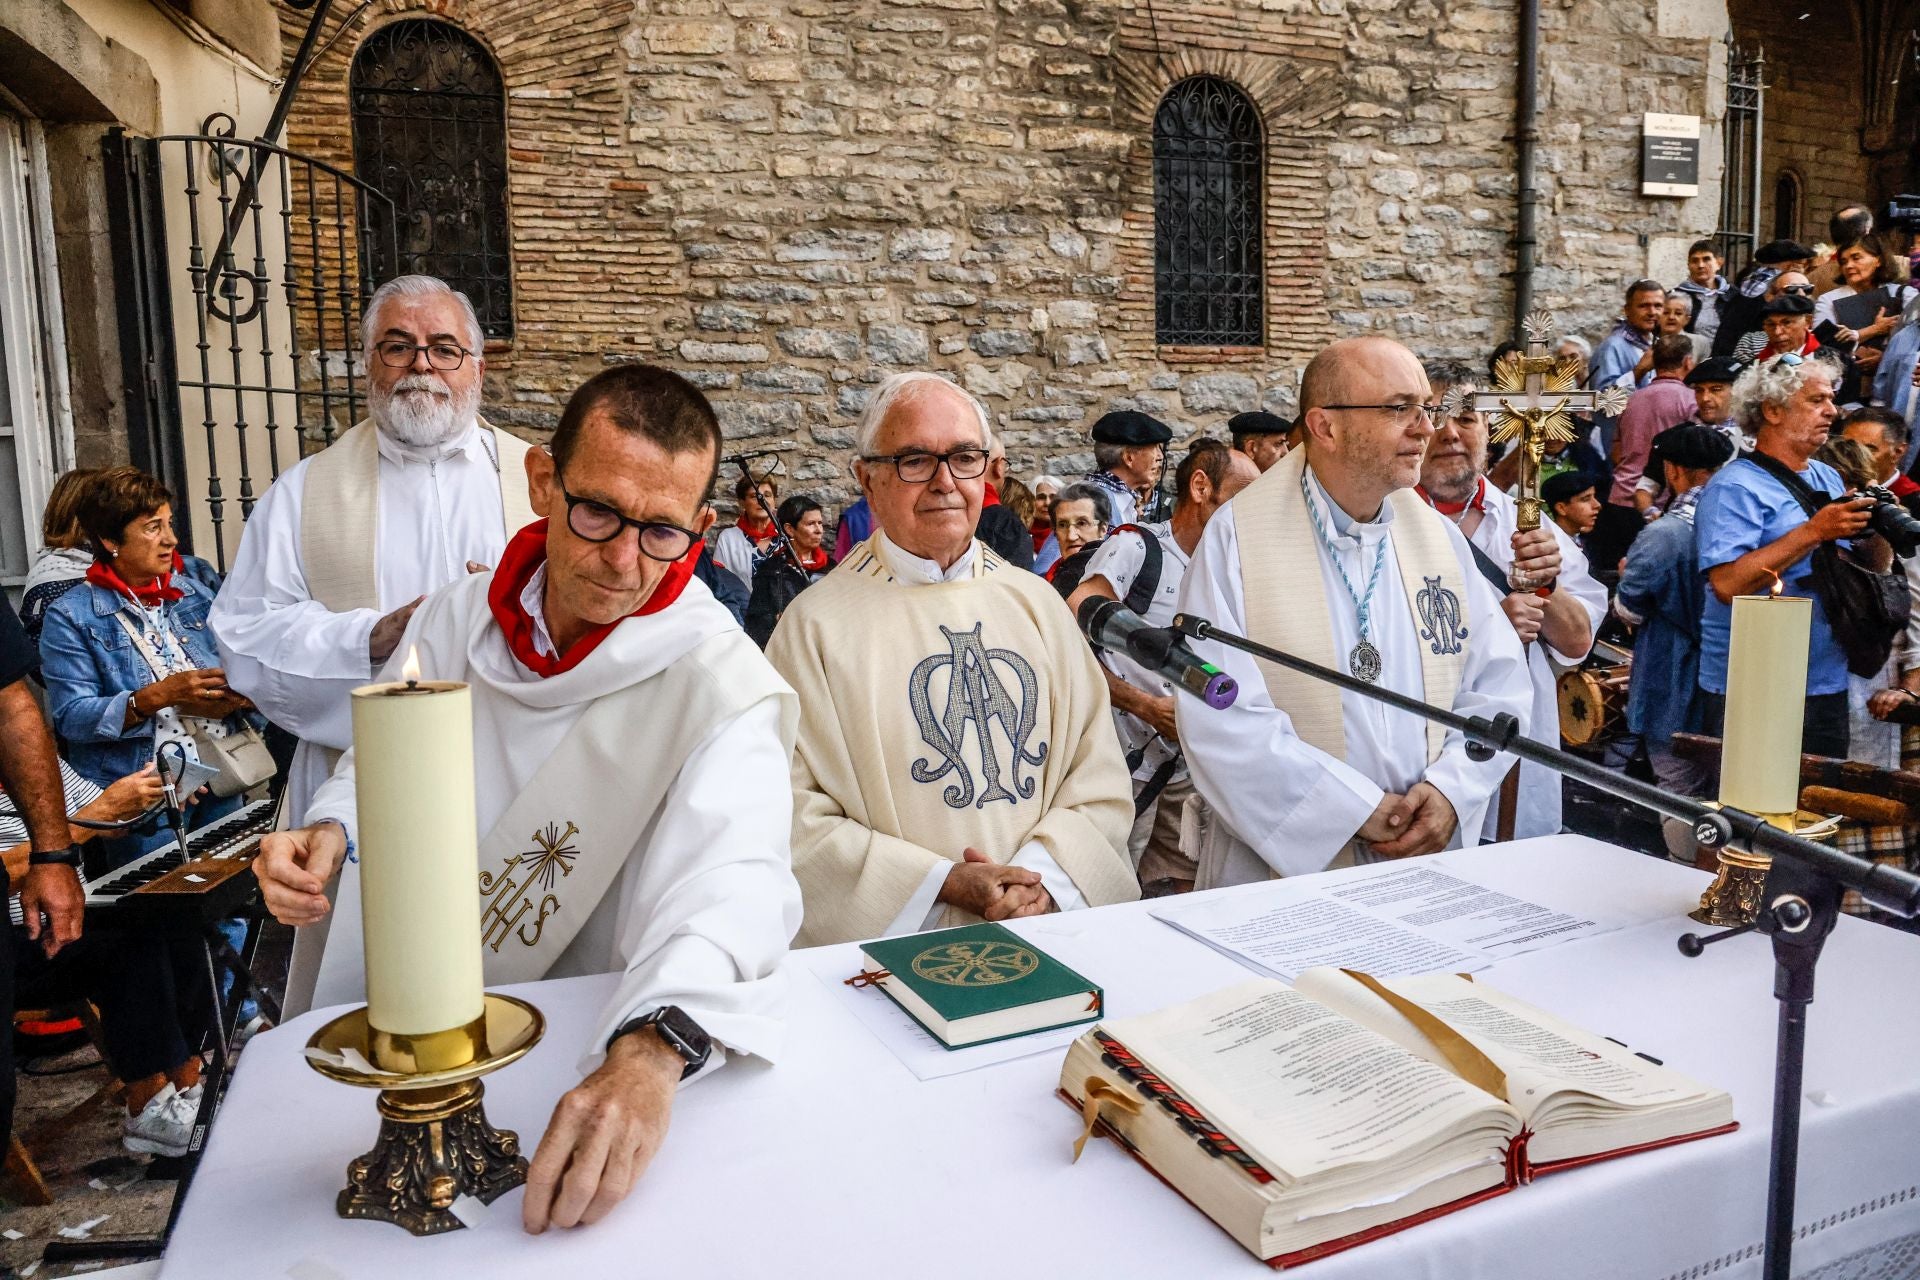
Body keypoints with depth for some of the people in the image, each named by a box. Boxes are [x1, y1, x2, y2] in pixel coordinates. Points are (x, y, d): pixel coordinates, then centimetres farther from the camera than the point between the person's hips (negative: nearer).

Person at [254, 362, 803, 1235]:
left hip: (591, 1054, -2)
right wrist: (331, 832, -8)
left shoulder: (720, 683, -18)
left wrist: (652, 1050, -52)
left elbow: (734, 881, -34)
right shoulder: (455, 617, -1)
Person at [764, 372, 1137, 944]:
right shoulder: (818, 624, -1)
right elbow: (794, 817, -6)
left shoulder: (1037, 604, 12)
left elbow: (1099, 777, 10)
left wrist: (1041, 873, -7)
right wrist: (943, 884, -11)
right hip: (893, 940, -2)